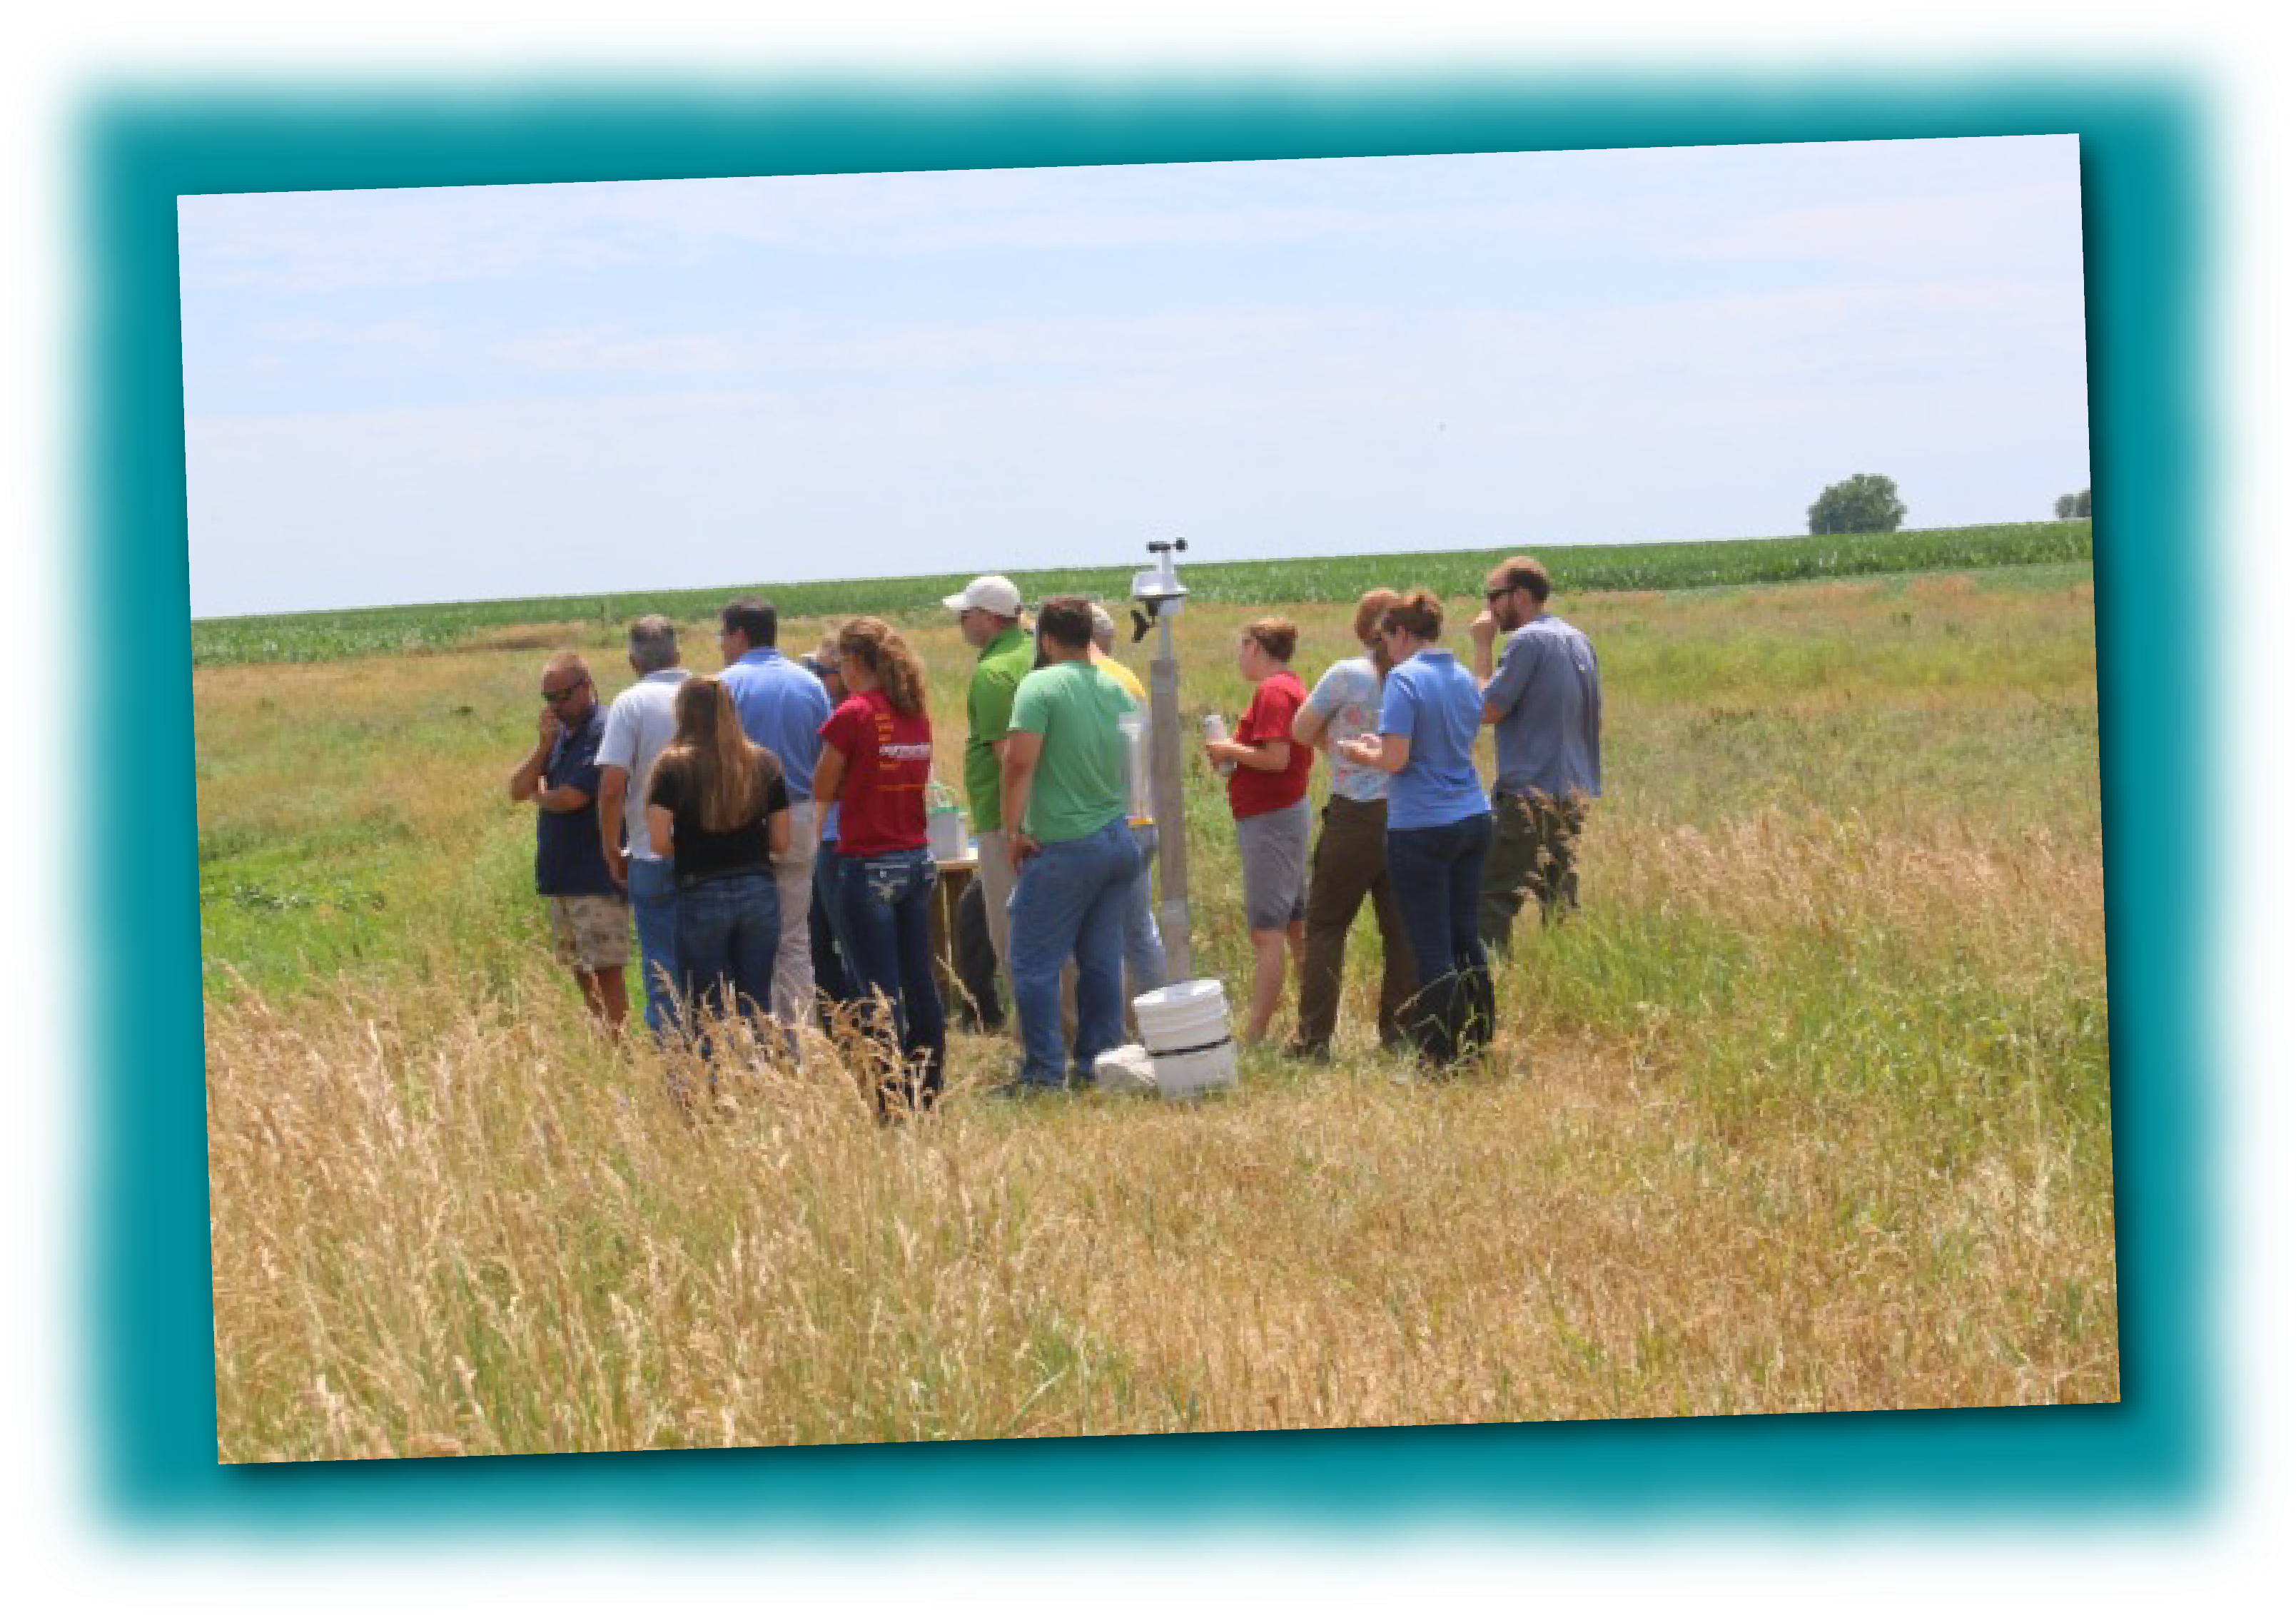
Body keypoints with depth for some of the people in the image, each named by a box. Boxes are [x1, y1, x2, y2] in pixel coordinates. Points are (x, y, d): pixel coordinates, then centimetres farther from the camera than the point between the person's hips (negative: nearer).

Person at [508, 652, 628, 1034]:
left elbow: (571, 798, -20)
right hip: (561, 875, 9)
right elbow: (517, 789, 8)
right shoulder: (559, 733, 13)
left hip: (597, 876, -9)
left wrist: (538, 795, 2)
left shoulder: (602, 733, -14)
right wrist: (543, 744, -7)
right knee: (581, 972, 14)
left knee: (606, 970, -8)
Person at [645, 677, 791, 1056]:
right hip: (759, 892, 3)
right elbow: (781, 841, 3)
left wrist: (689, 852, 8)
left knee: (710, 1015, 3)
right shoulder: (764, 764, 4)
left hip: (701, 894, -3)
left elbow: (659, 840, -12)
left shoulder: (673, 766, -5)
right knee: (757, 1012, 9)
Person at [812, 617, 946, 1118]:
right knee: (920, 981, 13)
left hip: (869, 866, -7)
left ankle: (893, 1100, -2)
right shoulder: (918, 714, 6)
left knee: (879, 988, -3)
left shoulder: (853, 715, -13)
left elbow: (824, 790, -5)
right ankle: (929, 1090, 19)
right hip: (917, 860, 7)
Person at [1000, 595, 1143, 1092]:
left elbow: (1019, 763, -19)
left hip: (1063, 847, -7)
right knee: (1103, 962, 11)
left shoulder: (1040, 687, -12)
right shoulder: (1116, 688, 8)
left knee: (1036, 964, 1)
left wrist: (1014, 830, -11)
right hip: (1119, 840, 7)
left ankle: (1043, 1074, -1)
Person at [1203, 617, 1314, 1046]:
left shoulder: (1272, 691, -16)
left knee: (1266, 930, -10)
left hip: (1269, 818, -10)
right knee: (1296, 923, 15)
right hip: (1290, 811, 10)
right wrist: (1235, 754, 11)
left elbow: (1276, 758, -24)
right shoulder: (1293, 687, 14)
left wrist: (1230, 750, -11)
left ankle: (1256, 1034, -11)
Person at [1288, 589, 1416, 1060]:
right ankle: (1400, 1032, 10)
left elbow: (1302, 731, 0)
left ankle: (1315, 1038, 3)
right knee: (1402, 928, 10)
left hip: (1356, 818, -3)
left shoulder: (1346, 675, -10)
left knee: (1326, 926, 6)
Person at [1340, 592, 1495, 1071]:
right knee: (1466, 937, 15)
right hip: (1472, 820, 7)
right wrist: (1383, 745, 20)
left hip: (1421, 832, -7)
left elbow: (1396, 760, -19)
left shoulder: (1405, 680, -13)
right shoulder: (1465, 678, 9)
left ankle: (1443, 1058, 2)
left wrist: (1361, 753, 2)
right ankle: (1479, 1042, 20)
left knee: (1432, 948, -1)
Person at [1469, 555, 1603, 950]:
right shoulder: (1578, 640, 15)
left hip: (1530, 795, -9)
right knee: (1560, 900, 12)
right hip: (1575, 792, 9)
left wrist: (1482, 647, -5)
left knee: (1494, 901, -11)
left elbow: (1487, 710, -13)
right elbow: (1592, 716, 21)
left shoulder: (1527, 640, -12)